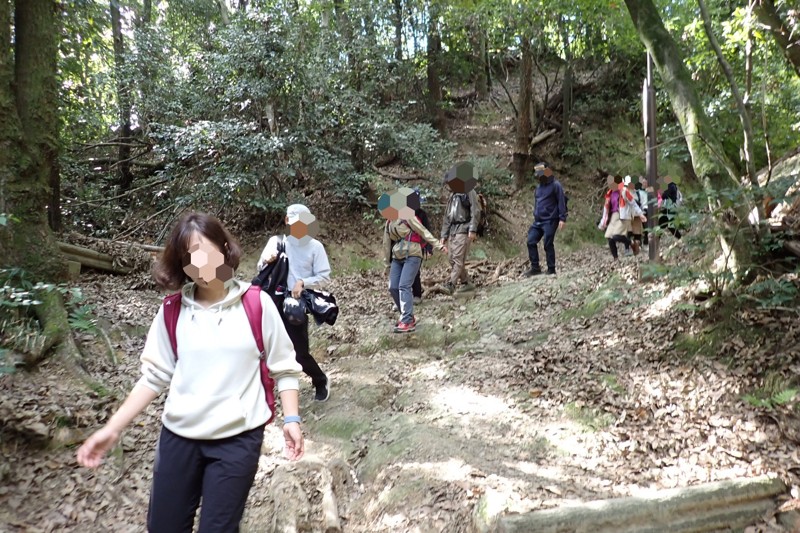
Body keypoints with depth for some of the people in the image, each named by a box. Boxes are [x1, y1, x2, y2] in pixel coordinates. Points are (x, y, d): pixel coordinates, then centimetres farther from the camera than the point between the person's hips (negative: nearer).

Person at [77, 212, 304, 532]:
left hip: (238, 439, -3)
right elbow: (155, 375, 4)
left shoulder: (257, 305, -8)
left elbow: (284, 367, -1)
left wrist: (291, 418, -8)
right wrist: (112, 428, 0)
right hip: (178, 436, 3)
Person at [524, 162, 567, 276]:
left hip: (550, 221, -7)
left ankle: (551, 270, 6)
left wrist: (562, 219, -17)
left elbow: (562, 202, -11)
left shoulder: (555, 185, -6)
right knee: (531, 242, -1)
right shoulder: (539, 186, 16)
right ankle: (535, 267, 8)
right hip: (537, 221, 7)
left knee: (548, 245, -4)